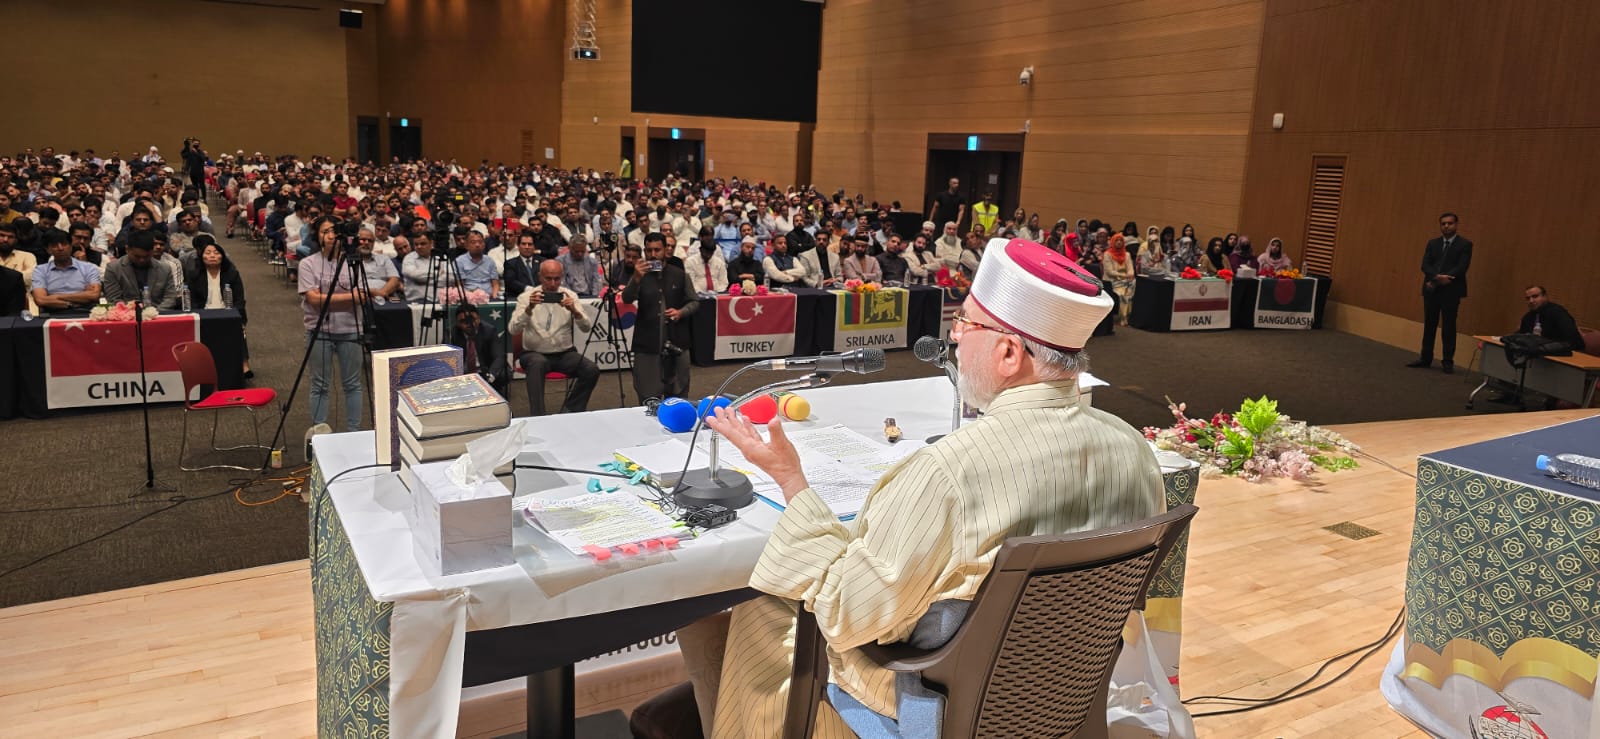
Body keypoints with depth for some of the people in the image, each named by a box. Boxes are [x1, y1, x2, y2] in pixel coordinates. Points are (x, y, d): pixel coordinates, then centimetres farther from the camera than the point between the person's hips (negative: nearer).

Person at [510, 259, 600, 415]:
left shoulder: (570, 295, 3)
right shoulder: (526, 297, -2)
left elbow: (586, 328, -7)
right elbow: (514, 329, -14)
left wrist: (574, 311, -26)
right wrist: (529, 309, -30)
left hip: (564, 353, 2)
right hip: (535, 354, -2)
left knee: (592, 370, -23)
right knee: (538, 363, -37)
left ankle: (569, 412, -4)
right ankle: (537, 417, -30)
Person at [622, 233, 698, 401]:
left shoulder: (679, 275, 6)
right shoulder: (639, 274, 4)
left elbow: (694, 301, 10)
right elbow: (627, 299, -11)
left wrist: (681, 312, -11)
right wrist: (636, 279, -30)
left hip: (677, 343, 1)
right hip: (647, 345, -1)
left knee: (678, 394, 9)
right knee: (648, 398, 0)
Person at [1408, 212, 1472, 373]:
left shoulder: (1465, 244, 0)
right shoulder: (1432, 243, 13)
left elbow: (1461, 268, -11)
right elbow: (1425, 265, 2)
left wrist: (1441, 279, -16)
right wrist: (1438, 276, -17)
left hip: (1451, 291, -4)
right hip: (1431, 290, 4)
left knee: (1448, 327, -1)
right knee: (1429, 325, 8)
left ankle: (1448, 362, 6)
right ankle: (1425, 359, 14)